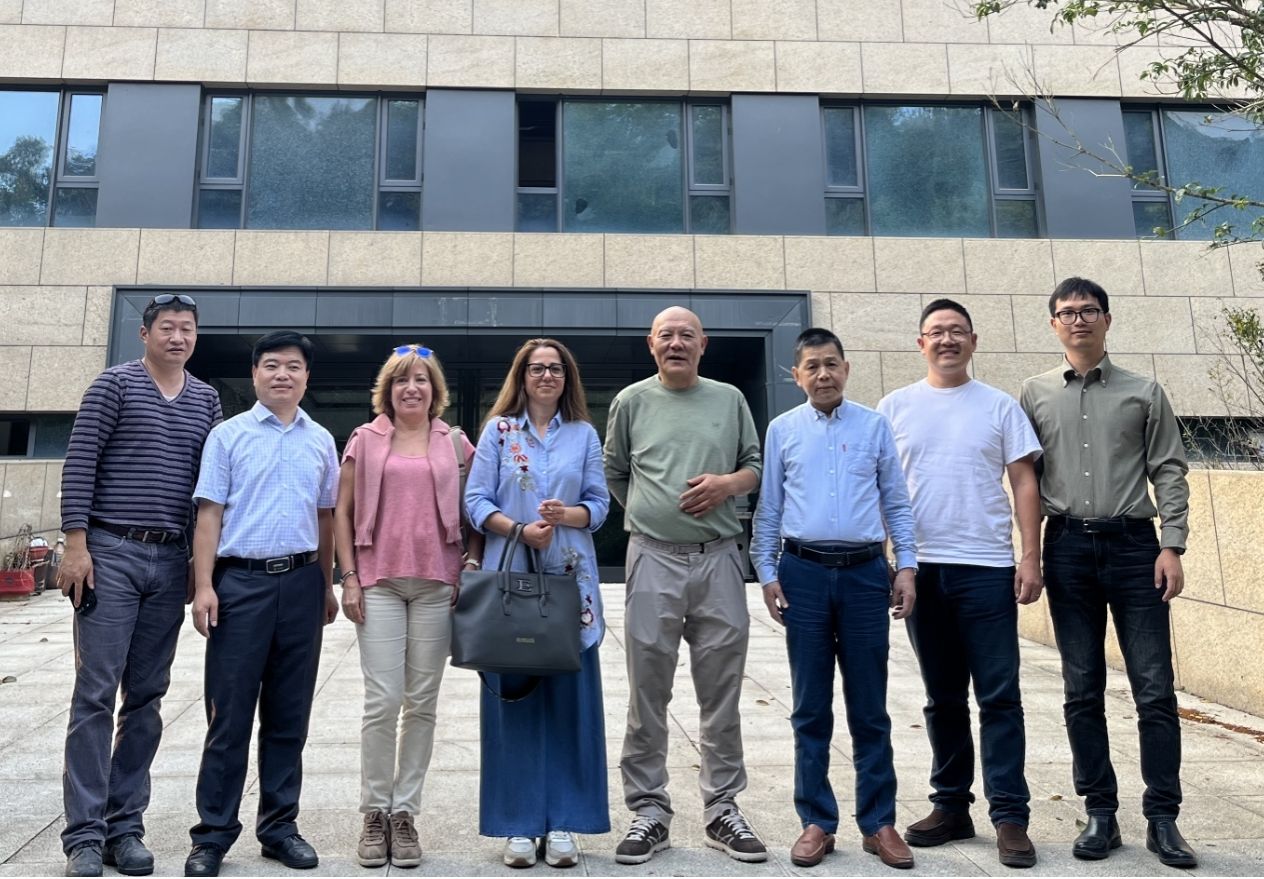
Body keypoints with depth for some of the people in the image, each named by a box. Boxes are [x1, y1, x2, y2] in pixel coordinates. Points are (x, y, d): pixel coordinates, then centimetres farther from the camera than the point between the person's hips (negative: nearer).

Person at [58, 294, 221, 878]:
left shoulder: (207, 401, 13)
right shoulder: (115, 385, 0)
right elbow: (79, 465, -5)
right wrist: (76, 544, -12)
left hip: (171, 561, 4)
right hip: (111, 552, -4)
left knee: (147, 697, 8)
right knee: (96, 693, -2)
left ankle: (125, 826, 19)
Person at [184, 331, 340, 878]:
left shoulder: (321, 441, 11)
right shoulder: (229, 435, 3)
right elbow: (209, 513, -1)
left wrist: (326, 584, 14)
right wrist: (204, 585, -8)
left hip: (301, 582, 3)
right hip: (241, 580, -3)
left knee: (289, 713, 10)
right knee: (229, 712, 2)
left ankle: (279, 824, 22)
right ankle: (213, 833, 14)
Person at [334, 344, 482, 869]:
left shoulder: (455, 443, 10)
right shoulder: (365, 440, 8)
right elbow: (342, 511, 8)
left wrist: (472, 564, 0)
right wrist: (349, 577, 0)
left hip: (437, 583, 1)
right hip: (379, 581, -1)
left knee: (422, 703, 5)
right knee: (382, 701, -3)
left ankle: (405, 812, 18)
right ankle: (375, 812, 13)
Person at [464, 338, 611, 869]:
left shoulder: (584, 435, 10)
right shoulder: (498, 430, 7)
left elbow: (599, 503, 6)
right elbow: (476, 501, 0)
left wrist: (568, 515, -15)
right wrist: (519, 530, -16)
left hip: (571, 579, 1)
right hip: (509, 576, -1)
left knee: (569, 698, 2)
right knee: (511, 696, 1)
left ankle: (562, 824, 14)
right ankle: (517, 824, 13)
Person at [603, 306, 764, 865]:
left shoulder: (730, 399, 11)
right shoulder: (632, 401, 8)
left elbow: (754, 464, 13)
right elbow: (613, 473, 16)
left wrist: (727, 484, -6)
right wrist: (648, 513, 8)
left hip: (718, 560, 1)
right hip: (653, 561, -1)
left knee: (721, 694, 7)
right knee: (647, 696, 4)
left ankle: (723, 809, 21)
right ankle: (649, 812, 17)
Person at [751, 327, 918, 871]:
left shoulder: (874, 426, 5)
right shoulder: (782, 430, 5)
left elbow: (896, 502, 8)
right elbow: (768, 508, 7)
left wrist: (906, 567, 3)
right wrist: (767, 573, 2)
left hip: (865, 572, 0)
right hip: (803, 573, 0)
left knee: (869, 707, 8)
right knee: (811, 708, 8)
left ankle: (878, 822, 21)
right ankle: (816, 822, 21)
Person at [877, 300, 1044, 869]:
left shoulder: (999, 406, 4)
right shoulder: (895, 407, 7)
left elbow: (1024, 484, 2)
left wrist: (1031, 559, -5)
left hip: (986, 569, -1)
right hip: (921, 569, 2)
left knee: (999, 697, 1)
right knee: (943, 697, 12)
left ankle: (1010, 816, 11)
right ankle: (951, 806, 24)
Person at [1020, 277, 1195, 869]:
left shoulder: (1144, 393, 7)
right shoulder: (1035, 395, 8)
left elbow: (1169, 471, 5)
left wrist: (1172, 546, -5)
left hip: (1133, 544, 0)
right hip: (1068, 548, 1)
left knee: (1155, 687, 0)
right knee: (1082, 691, 6)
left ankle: (1162, 819, 12)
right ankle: (1100, 814, 17)